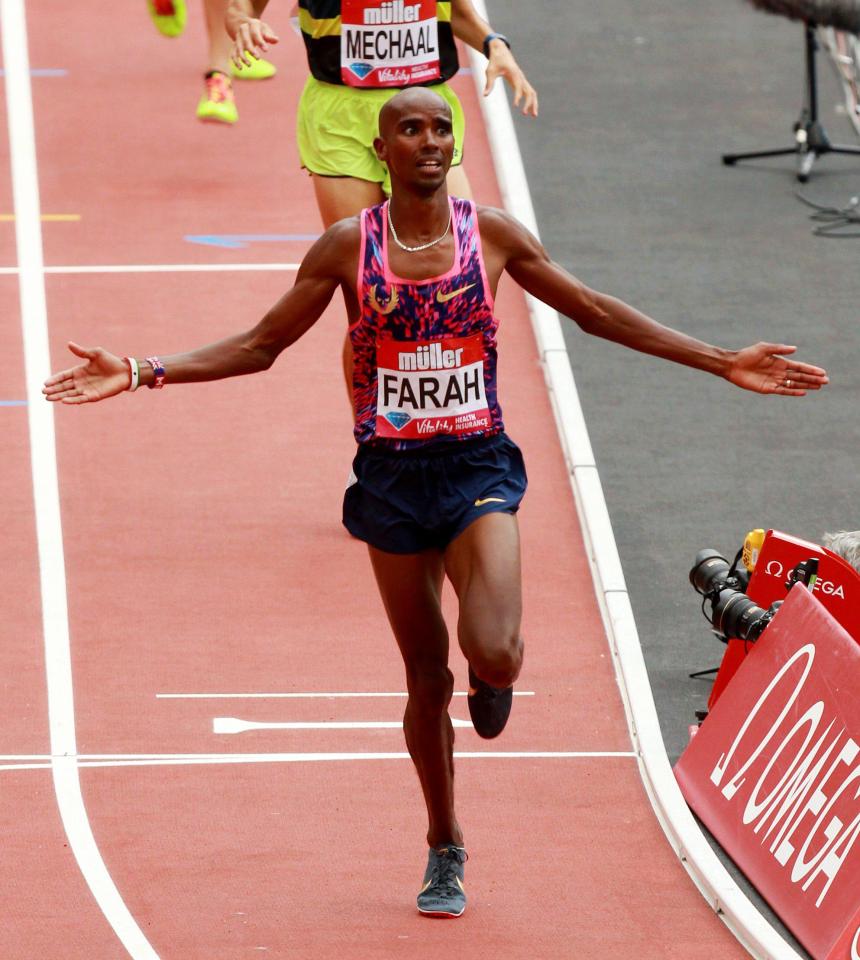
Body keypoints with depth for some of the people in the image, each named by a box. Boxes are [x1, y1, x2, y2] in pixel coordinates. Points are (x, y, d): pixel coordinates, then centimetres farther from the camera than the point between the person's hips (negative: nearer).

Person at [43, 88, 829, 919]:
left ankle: (490, 681, 17)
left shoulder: (492, 236, 0)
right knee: (427, 678, 7)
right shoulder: (347, 248, -1)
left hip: (477, 469, -1)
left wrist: (722, 364, 5)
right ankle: (444, 851, 26)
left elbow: (597, 313, 8)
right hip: (391, 477, 1)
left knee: (494, 655, -23)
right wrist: (143, 374, -5)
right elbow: (259, 345, 6)